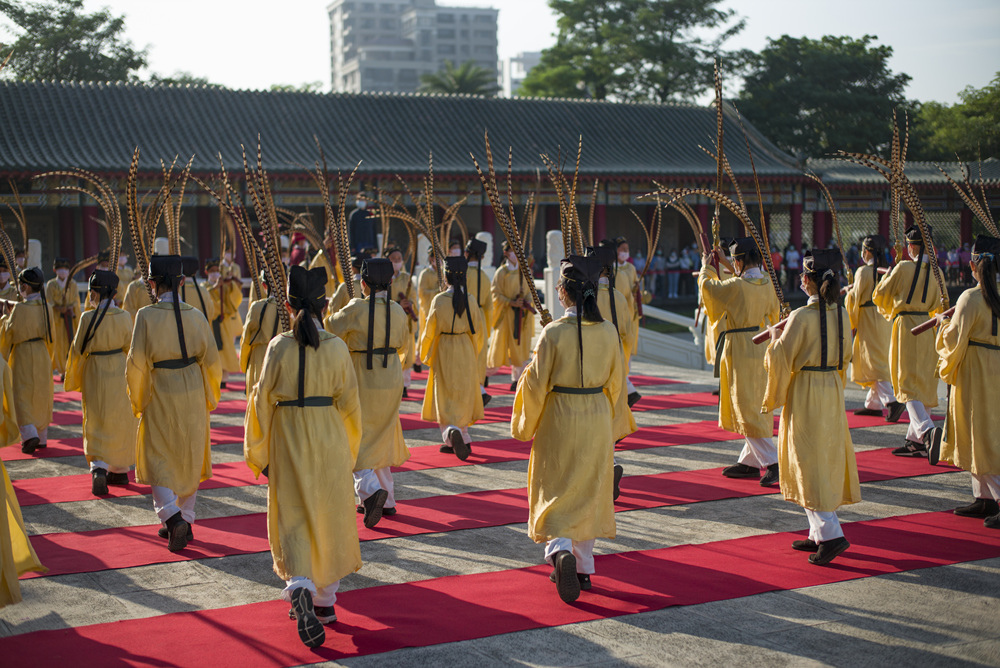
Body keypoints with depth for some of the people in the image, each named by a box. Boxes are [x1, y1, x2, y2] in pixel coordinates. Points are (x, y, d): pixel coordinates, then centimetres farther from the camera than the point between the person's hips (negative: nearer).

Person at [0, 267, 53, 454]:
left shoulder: (20, 309, -17)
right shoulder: (46, 308, -1)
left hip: (23, 355, -5)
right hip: (43, 355, 5)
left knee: (22, 396, 1)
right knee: (41, 396, 14)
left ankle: (30, 434, -16)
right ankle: (42, 438, 21)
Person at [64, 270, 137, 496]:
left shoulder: (88, 318, -14)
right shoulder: (124, 317, -9)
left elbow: (78, 350, -6)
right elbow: (130, 348, -3)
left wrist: (73, 379, 9)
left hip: (95, 376, -2)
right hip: (121, 374, 2)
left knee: (97, 425, 6)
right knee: (121, 423, 16)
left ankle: (99, 468, -14)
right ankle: (120, 470, 25)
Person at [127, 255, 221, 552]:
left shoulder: (146, 316, -14)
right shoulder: (195, 316, -5)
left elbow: (136, 362, -14)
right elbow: (211, 361, -2)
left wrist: (137, 400, 2)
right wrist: (210, 397, 14)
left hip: (160, 395, -3)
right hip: (193, 395, 3)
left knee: (158, 460, 8)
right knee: (189, 458, 16)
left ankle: (173, 517, -12)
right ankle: (185, 521, 24)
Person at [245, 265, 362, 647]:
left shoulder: (279, 347, -8)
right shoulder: (337, 348, -7)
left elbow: (262, 401, -5)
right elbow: (349, 404, -3)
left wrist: (260, 454, 5)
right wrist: (349, 450, 12)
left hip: (288, 442, -1)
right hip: (329, 443, 1)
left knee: (293, 519, 7)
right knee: (330, 519, 14)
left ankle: (299, 587, -18)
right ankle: (325, 602, 25)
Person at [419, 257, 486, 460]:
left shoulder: (439, 300, -13)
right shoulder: (470, 301, -6)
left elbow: (430, 331, -7)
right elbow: (478, 330, 2)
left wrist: (424, 353, 9)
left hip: (444, 353, -3)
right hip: (466, 353, 3)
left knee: (446, 397, 3)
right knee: (463, 396, 15)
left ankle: (452, 431, -21)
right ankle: (462, 439, 22)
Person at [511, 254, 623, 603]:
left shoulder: (554, 333, -17)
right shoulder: (608, 332, -5)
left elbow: (537, 384, -11)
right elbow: (615, 382, 6)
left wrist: (525, 426, 4)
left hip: (559, 421, -4)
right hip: (598, 421, 4)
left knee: (557, 493, 6)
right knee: (589, 492, 16)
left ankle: (561, 550, -19)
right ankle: (583, 568, 24)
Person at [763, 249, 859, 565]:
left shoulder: (801, 317, -18)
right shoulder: (841, 315, 3)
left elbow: (780, 358, -13)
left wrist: (775, 338, 7)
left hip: (805, 394, -7)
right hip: (833, 391, 7)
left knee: (810, 463, -3)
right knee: (828, 460, 13)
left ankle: (831, 533, -11)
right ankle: (820, 534, 20)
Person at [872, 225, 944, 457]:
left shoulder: (903, 267, -8)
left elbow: (879, 296, 0)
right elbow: (938, 307, 13)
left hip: (906, 327, -5)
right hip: (928, 328, 5)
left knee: (909, 385, -6)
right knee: (923, 384, 11)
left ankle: (927, 429, -28)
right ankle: (916, 440, 15)